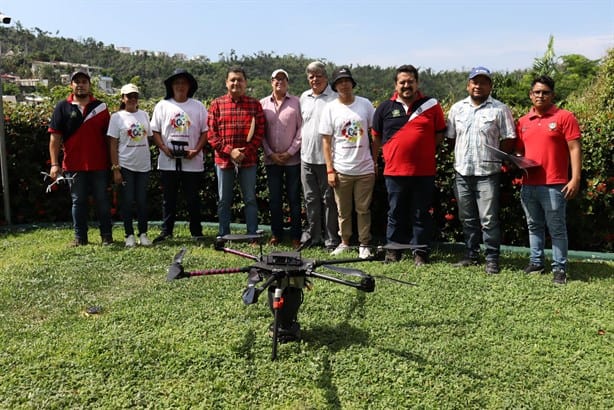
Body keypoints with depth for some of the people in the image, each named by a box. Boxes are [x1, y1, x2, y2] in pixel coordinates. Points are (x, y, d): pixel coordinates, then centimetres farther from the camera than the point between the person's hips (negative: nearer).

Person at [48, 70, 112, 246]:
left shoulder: (100, 106, 6)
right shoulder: (63, 107, 4)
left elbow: (109, 136, 7)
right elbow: (55, 137, 0)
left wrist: (112, 160, 2)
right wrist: (54, 163, -7)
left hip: (99, 164, 0)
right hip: (74, 165, 0)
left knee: (102, 200, 7)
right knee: (78, 201, 8)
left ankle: (107, 235, 16)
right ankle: (80, 237, 17)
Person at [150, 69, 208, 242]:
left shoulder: (198, 106, 5)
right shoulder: (162, 106, 7)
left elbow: (205, 131, 4)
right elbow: (155, 131, 6)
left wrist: (196, 150, -11)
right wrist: (164, 148, -10)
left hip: (192, 162, -1)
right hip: (168, 162, 1)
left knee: (193, 199, 5)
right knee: (168, 199, 8)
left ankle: (196, 232, 15)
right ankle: (166, 231, 18)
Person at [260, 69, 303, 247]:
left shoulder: (296, 102, 1)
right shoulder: (263, 104, 6)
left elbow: (301, 129, -2)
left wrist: (290, 152, -8)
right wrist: (270, 153, -4)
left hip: (292, 159, -2)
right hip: (271, 159, 2)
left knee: (294, 198, 3)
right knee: (274, 198, 8)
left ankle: (295, 236, 11)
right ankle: (276, 233, 19)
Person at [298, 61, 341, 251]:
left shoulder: (334, 98, -7)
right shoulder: (304, 97, 13)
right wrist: (302, 141, 15)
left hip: (327, 158, -6)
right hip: (307, 157, 6)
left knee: (329, 199, 1)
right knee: (310, 199, 12)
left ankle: (331, 238, 10)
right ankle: (312, 236, 23)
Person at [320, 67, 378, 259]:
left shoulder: (365, 104, 2)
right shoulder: (330, 108, 0)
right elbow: (326, 141, -1)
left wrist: (375, 161, 4)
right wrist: (330, 170, -5)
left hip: (365, 169, 0)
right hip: (341, 170, 0)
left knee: (363, 209, 7)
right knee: (343, 210, 10)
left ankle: (364, 245, 19)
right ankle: (344, 242, 26)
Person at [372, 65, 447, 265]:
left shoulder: (431, 105, 3)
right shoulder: (385, 108, 6)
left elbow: (440, 134, 9)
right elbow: (376, 136, 15)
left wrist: (423, 150, 1)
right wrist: (393, 151, 9)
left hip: (424, 172, -1)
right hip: (395, 171, 1)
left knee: (421, 215, 7)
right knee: (395, 213, 11)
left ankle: (420, 252, 18)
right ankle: (393, 250, 23)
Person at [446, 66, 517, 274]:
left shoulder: (500, 109, -1)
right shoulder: (457, 108, 11)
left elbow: (509, 139, -1)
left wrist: (496, 157, -8)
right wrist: (461, 156, 6)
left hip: (487, 173, -4)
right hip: (462, 172, 4)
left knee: (489, 219, -3)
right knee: (467, 218, 13)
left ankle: (492, 259, 7)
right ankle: (471, 255, 25)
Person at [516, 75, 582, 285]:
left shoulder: (564, 117, -2)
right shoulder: (523, 121, 12)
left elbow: (574, 149, -6)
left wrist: (575, 179, -13)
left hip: (553, 185, -5)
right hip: (528, 185, 5)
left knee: (556, 229, 1)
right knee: (534, 226, 14)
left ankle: (559, 268, 10)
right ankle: (536, 261, 26)